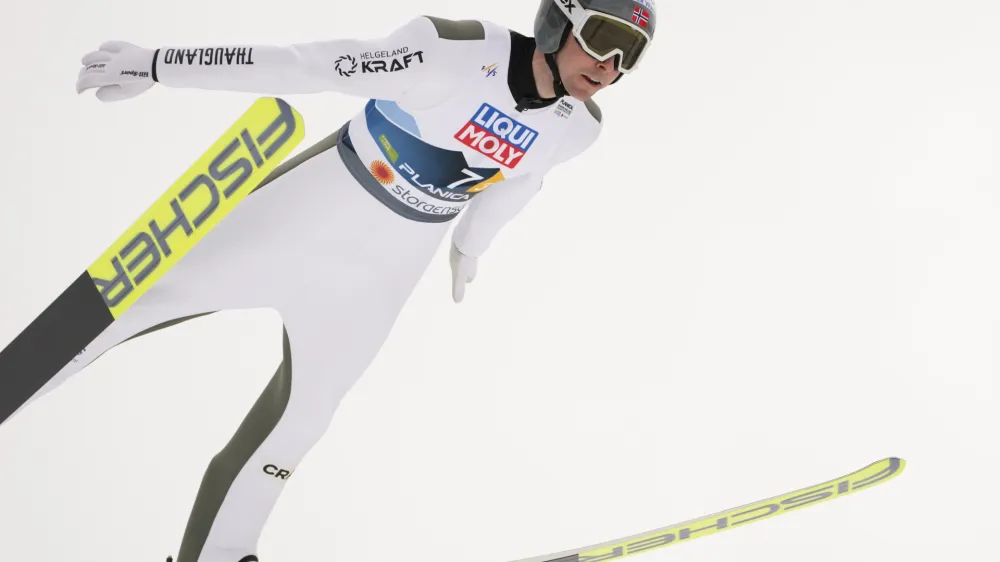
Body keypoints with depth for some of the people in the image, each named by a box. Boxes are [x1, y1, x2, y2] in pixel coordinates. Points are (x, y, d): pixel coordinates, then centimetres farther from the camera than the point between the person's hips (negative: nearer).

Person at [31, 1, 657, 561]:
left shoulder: (578, 126, -6)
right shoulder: (460, 52, -26)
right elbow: (303, 66, -26)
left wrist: (470, 245, 31)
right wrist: (156, 63, -26)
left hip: (387, 263, 5)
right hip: (309, 207, -4)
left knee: (303, 409, 11)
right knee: (134, 299, -2)